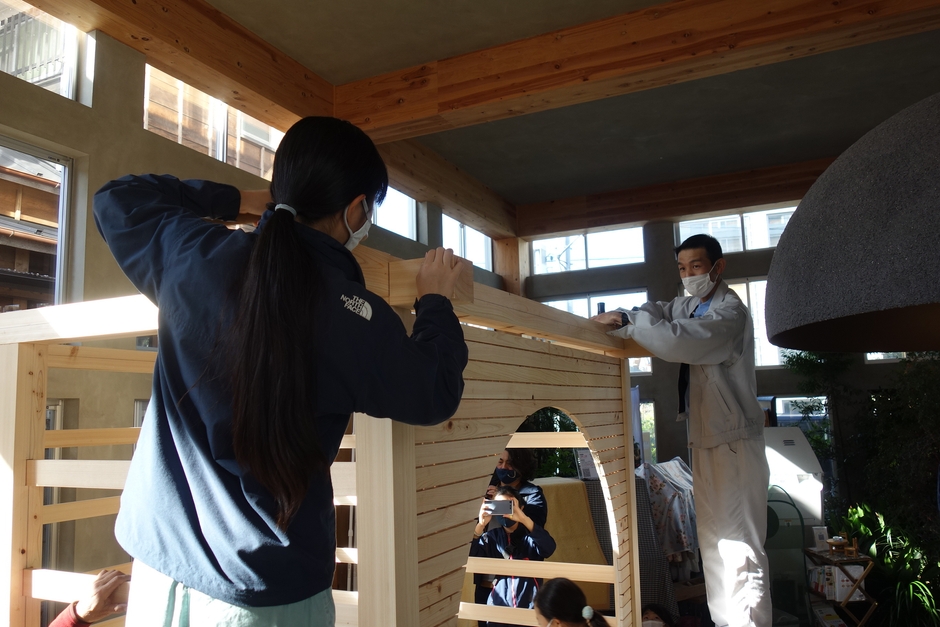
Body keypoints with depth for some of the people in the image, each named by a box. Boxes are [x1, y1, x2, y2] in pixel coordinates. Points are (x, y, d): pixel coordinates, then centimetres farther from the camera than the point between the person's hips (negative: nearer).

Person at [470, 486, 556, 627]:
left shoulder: (531, 535, -3)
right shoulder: (491, 537, 1)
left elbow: (549, 549, -24)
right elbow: (469, 557, -15)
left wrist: (524, 519, -35)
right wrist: (480, 526, -28)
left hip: (530, 608, -1)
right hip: (498, 609, 1)